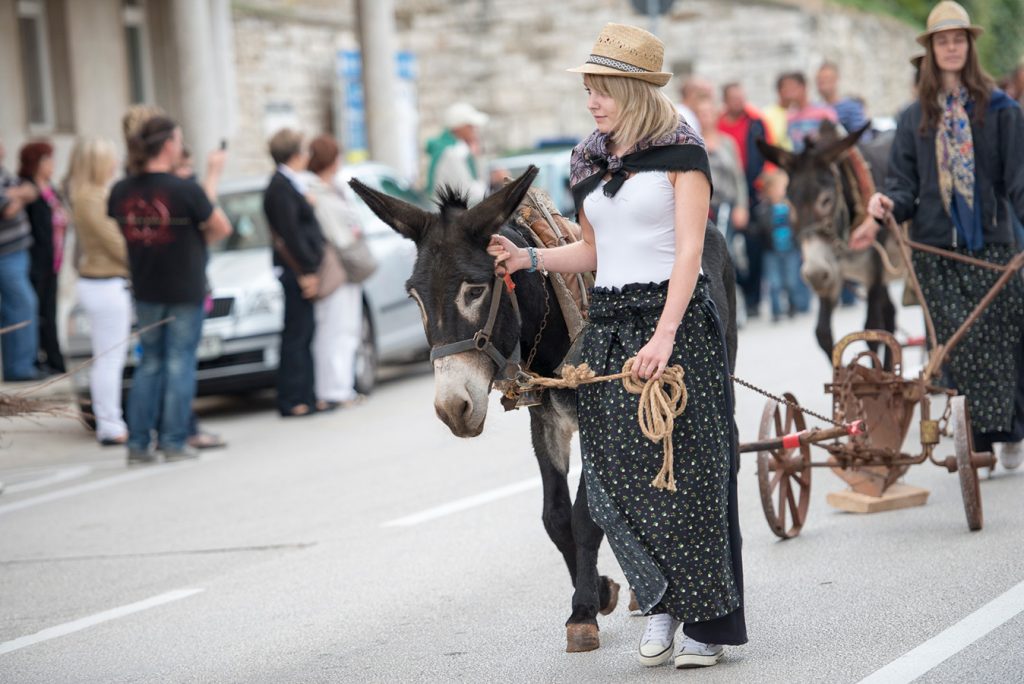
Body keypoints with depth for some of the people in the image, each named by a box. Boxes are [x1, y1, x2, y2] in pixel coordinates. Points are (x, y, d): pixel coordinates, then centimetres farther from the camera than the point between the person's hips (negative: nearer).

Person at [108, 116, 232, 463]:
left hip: (145, 290, 5)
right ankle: (173, 442, 4)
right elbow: (221, 228, -8)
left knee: (150, 363, 14)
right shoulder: (184, 190, -17)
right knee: (180, 363, 4)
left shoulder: (121, 192, -4)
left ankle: (138, 442, 10)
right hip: (185, 289, -4)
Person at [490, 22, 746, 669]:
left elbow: (688, 250, -13)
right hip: (610, 324, 6)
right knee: (618, 473, 2)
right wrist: (526, 258, 4)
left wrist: (664, 335, -23)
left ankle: (707, 621, 4)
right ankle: (661, 603, 16)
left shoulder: (680, 151, -6)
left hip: (676, 318, -6)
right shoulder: (591, 160, 13)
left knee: (689, 471, -3)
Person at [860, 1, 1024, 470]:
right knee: (958, 344, -2)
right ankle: (978, 441, 3)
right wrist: (887, 207, -12)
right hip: (936, 247, 2)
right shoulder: (914, 118, 11)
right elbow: (904, 183, 9)